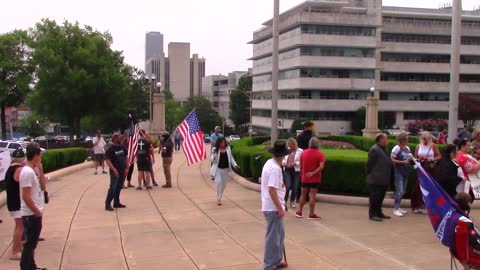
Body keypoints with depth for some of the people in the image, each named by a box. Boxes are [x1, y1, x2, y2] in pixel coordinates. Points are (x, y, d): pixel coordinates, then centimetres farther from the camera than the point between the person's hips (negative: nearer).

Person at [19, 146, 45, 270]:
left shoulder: (30, 171, 10)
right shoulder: (28, 172, -20)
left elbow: (41, 187, 19)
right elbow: (25, 196, -23)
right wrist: (37, 211, -18)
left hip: (33, 213, 10)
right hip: (31, 214, -10)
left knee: (32, 242, 18)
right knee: (30, 243, -2)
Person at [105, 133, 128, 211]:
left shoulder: (123, 147, 8)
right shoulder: (110, 149, -10)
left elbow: (126, 158, 13)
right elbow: (108, 161, -13)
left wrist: (127, 168, 3)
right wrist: (114, 170, -22)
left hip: (123, 172, 6)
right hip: (115, 172, -6)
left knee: (119, 187, 12)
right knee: (113, 188, -10)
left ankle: (116, 203, 21)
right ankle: (107, 204, -6)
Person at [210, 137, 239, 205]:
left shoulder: (228, 148, 0)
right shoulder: (215, 149, -8)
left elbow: (231, 157, 9)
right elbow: (212, 159, -5)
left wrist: (235, 165, 0)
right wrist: (214, 157, -28)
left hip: (226, 169, 4)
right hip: (218, 169, -3)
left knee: (224, 184, 12)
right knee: (218, 182, -17)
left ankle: (220, 197, 32)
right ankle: (218, 199, -6)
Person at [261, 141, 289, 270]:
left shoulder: (270, 163, 9)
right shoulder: (275, 168, -21)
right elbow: (272, 190, -26)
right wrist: (280, 208, -21)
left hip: (273, 206, 10)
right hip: (273, 208, -10)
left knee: (279, 234, 20)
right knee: (273, 237, 0)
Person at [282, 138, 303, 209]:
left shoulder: (300, 151, -3)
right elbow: (283, 159, 19)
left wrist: (295, 163, -18)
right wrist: (284, 163, -2)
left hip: (296, 171, -2)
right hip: (287, 170, 2)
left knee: (294, 187, 6)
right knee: (287, 186, -9)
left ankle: (292, 202, 22)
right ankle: (284, 201, 2)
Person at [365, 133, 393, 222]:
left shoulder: (384, 149, 16)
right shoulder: (374, 150, -14)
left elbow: (388, 163, 18)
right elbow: (369, 164, -14)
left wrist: (390, 175, 13)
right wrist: (369, 174, -11)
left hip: (383, 179, 9)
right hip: (375, 179, -9)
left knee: (381, 197, 15)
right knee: (374, 197, -3)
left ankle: (379, 213, 25)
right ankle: (372, 214, 3)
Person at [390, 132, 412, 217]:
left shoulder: (407, 148, 11)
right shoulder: (396, 148, -11)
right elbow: (392, 159, -14)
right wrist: (403, 162, -20)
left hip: (406, 172, 8)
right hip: (399, 172, -8)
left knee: (403, 191, 14)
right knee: (399, 190, -11)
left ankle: (398, 207, 25)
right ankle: (395, 209, -5)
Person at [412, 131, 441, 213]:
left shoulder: (433, 146, 2)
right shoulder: (418, 147, 8)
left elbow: (439, 156, 1)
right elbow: (415, 158, 12)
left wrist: (431, 159, -13)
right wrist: (419, 159, -9)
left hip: (430, 169, -2)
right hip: (421, 168, 2)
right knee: (419, 187, -3)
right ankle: (419, 206, 6)